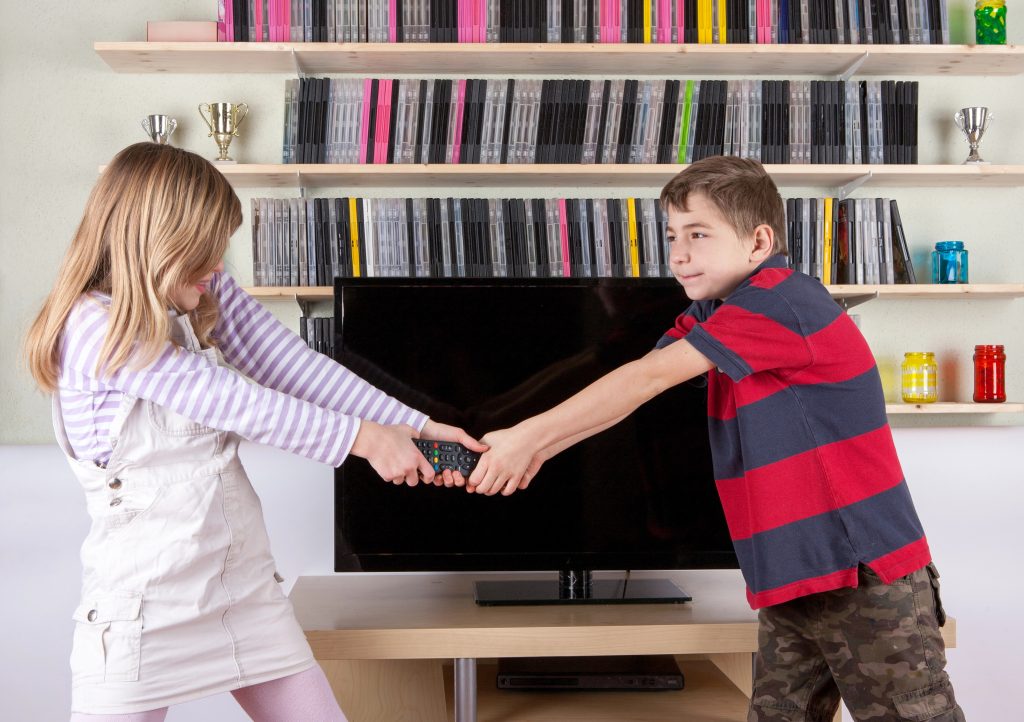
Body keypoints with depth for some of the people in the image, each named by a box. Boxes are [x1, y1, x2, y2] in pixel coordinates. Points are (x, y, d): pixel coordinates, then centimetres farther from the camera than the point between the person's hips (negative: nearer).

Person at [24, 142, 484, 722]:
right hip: (144, 604, -6)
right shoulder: (95, 328, -17)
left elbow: (294, 368, -3)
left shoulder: (207, 297, 4)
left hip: (246, 583, 6)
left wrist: (416, 427, -10)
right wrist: (362, 437, -17)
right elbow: (236, 402, -20)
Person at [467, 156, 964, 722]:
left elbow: (648, 379, -20)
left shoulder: (781, 301, -18)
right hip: (789, 585, 9)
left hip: (865, 577, -8)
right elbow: (634, 389, 6)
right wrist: (535, 449, -7)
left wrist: (527, 437, -16)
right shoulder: (713, 313, 12)